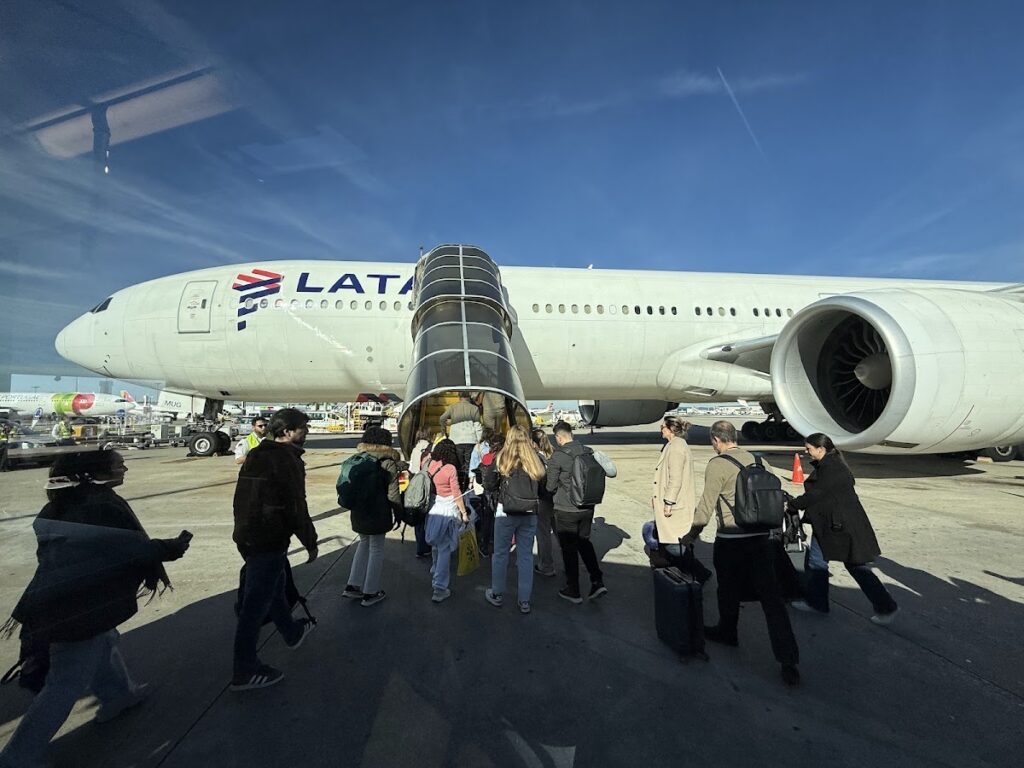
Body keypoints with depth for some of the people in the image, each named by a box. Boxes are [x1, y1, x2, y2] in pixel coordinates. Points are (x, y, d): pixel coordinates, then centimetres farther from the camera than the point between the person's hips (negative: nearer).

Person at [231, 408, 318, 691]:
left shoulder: (255, 456, 10)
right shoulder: (287, 460, -18)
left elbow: (242, 499, 18)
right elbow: (296, 508, -19)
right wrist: (311, 543, -10)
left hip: (247, 536, 10)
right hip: (270, 540, -10)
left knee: (273, 587, 24)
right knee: (257, 602, 1)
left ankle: (292, 632, 44)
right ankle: (245, 672, 13)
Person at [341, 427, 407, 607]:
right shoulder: (388, 464, -12)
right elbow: (393, 495, -11)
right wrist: (398, 513, 1)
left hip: (358, 512, 6)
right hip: (378, 514, -6)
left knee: (364, 543, 23)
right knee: (376, 550, 8)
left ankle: (353, 586, 23)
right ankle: (370, 593, 17)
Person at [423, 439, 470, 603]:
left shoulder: (431, 465, -1)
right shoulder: (450, 468, -15)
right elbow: (456, 493, -12)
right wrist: (464, 513, -4)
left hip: (432, 509, 6)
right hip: (448, 510, -6)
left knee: (436, 544, 24)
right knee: (444, 549, 0)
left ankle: (435, 573, 46)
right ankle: (439, 588, 1)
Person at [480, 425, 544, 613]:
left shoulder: (502, 458, -6)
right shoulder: (536, 460, 0)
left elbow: (489, 486, -1)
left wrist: (487, 467, 15)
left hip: (506, 512, -2)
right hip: (530, 514, 2)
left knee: (501, 553, 13)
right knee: (526, 555, 11)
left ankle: (497, 595, 27)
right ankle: (524, 601, 19)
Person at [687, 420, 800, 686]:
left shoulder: (717, 465, -13)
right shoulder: (755, 459, 5)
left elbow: (706, 506, -11)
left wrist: (692, 535, 1)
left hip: (731, 540, -5)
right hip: (761, 538, 5)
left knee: (728, 591, 16)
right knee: (771, 597, 7)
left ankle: (727, 632, 37)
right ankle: (789, 661, 8)